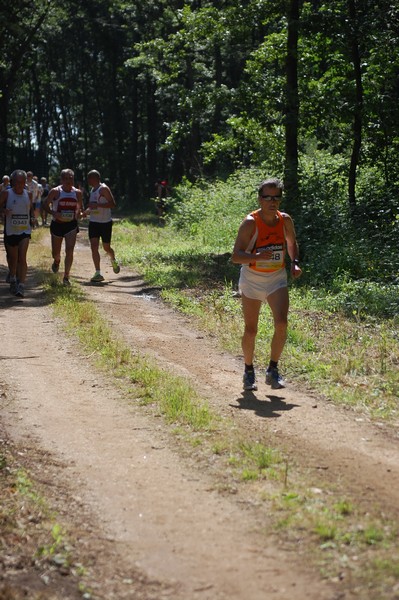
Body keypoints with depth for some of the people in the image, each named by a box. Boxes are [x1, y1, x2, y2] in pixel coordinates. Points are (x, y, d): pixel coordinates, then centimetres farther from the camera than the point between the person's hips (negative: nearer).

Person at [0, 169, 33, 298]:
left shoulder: (27, 194, 5)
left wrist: (32, 218, 5)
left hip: (25, 231, 1)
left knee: (22, 258, -13)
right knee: (12, 258, 13)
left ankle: (21, 286, -17)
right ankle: (13, 280, 39)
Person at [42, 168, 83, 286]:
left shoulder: (77, 193, 1)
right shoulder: (55, 191, -9)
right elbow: (45, 205, -6)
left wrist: (78, 213, -5)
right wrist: (53, 213, -23)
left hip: (71, 225, 1)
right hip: (57, 224, -1)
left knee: (70, 250, -13)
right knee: (55, 252, 12)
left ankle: (66, 277, -5)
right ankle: (57, 261, 50)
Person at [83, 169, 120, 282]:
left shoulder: (104, 189, -14)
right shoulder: (92, 190, 11)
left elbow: (113, 204, -23)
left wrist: (97, 205, -31)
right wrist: (87, 210, 7)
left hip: (105, 222, -6)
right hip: (93, 222, 7)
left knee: (106, 247, 7)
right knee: (94, 247, -8)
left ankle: (114, 261, 41)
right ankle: (98, 273, -10)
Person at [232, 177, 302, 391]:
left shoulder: (285, 220, -5)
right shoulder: (250, 222, -17)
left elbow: (292, 243, 16)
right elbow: (236, 256, -21)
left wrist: (295, 263, -2)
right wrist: (257, 256, -39)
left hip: (277, 278, 3)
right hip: (252, 279, -3)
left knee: (281, 324, -14)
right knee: (250, 329, 4)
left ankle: (273, 370, 1)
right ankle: (249, 372, 24)